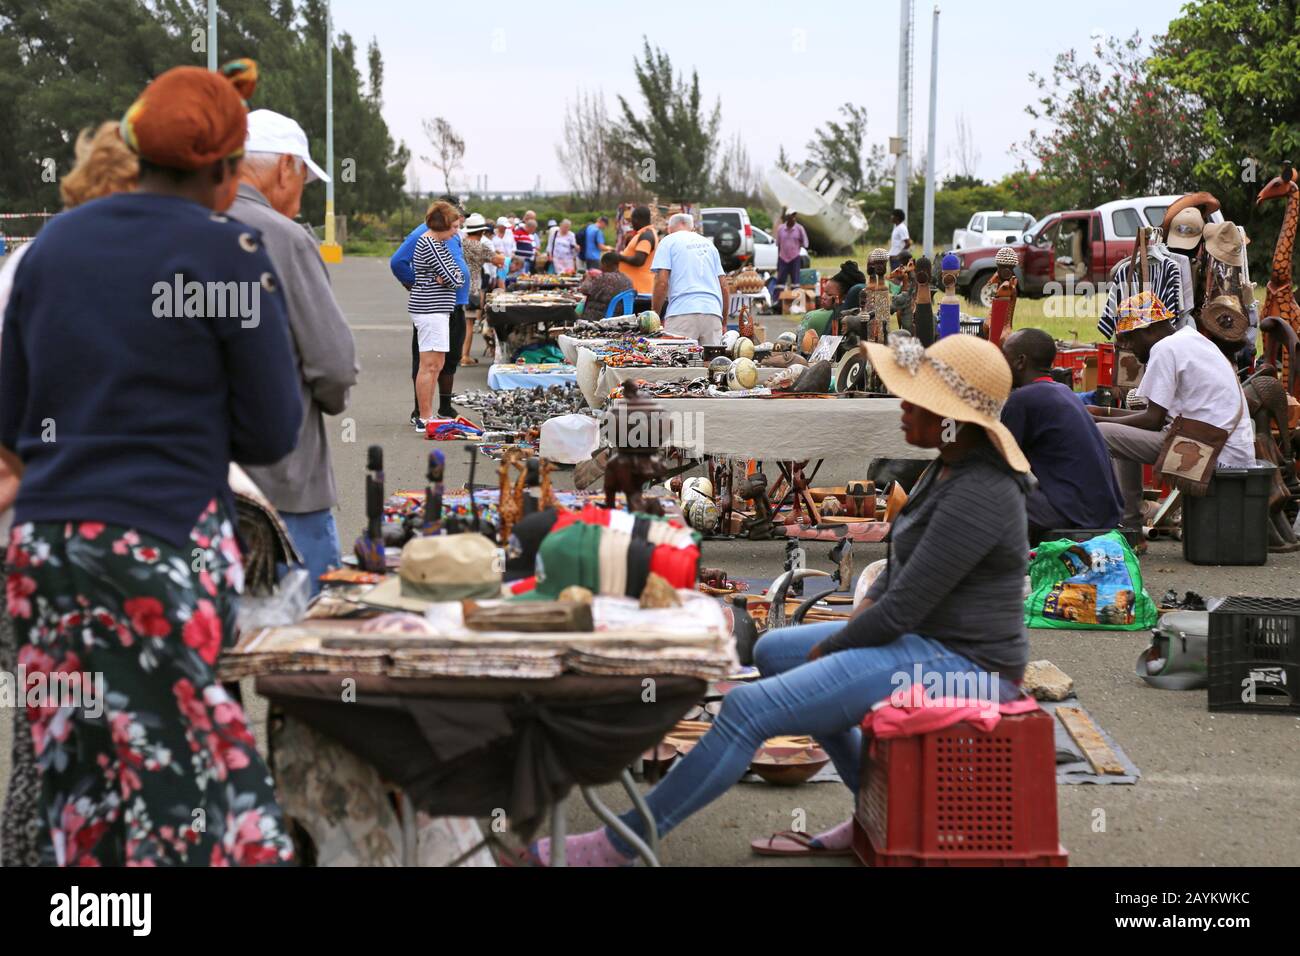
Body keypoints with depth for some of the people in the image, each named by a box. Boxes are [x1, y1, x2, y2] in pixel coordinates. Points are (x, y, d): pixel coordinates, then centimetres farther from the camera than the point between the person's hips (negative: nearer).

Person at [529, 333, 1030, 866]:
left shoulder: (977, 498, -24)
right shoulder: (951, 468, 8)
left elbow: (900, 609, -23)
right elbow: (902, 570, 18)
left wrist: (826, 650, -7)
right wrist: (848, 628, 5)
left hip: (956, 665, -11)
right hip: (926, 641, 11)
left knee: (748, 709, -17)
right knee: (772, 652, 23)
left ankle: (617, 845, -7)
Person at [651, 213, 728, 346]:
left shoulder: (668, 242, 10)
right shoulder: (709, 244, 25)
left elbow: (661, 282, -2)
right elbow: (724, 286, 20)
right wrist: (724, 321, 27)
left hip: (682, 312, -4)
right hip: (713, 313, 5)